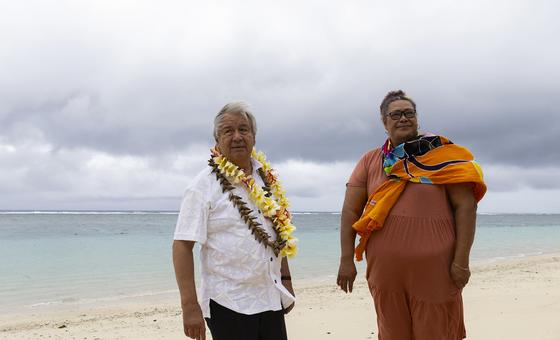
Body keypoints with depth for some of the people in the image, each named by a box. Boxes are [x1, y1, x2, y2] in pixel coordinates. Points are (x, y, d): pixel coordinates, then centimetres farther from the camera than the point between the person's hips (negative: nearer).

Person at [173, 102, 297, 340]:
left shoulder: (267, 178, 8)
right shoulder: (205, 185, -9)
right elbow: (182, 246, -13)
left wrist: (286, 280, 14)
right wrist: (190, 306, -18)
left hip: (272, 299, 6)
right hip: (228, 303, -5)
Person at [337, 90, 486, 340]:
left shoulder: (441, 154, 1)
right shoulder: (370, 161, 7)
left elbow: (466, 206, -4)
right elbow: (350, 210, 6)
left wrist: (461, 260, -10)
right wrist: (347, 260, 0)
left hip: (434, 270, -2)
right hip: (384, 270, 2)